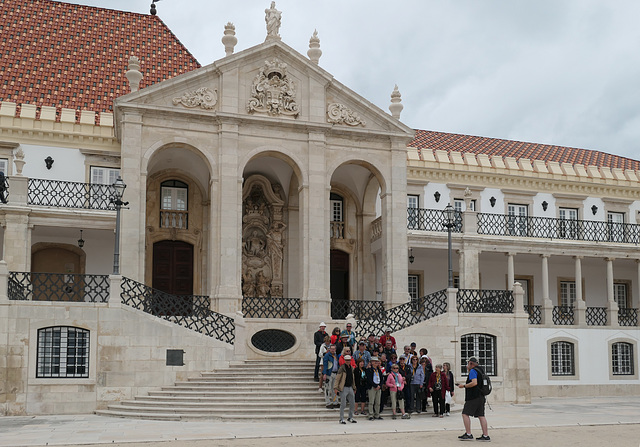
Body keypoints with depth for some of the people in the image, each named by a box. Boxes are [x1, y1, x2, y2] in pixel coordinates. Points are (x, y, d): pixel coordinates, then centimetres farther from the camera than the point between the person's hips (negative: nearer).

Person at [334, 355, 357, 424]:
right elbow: (337, 378, -12)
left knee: (352, 404, 10)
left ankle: (350, 418, 25)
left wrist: (354, 388, 21)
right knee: (343, 404, -5)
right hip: (344, 388, -7)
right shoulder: (342, 368, -9)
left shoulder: (351, 368, 11)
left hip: (350, 388, 7)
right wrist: (335, 388, -19)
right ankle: (341, 419, 4)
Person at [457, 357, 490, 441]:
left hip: (473, 397, -9)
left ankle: (468, 434, -10)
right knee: (481, 415, 6)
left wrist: (464, 385, -11)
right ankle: (486, 435, 2)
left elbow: (474, 383, -21)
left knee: (465, 414, -7)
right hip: (480, 397, 9)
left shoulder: (473, 371, -8)